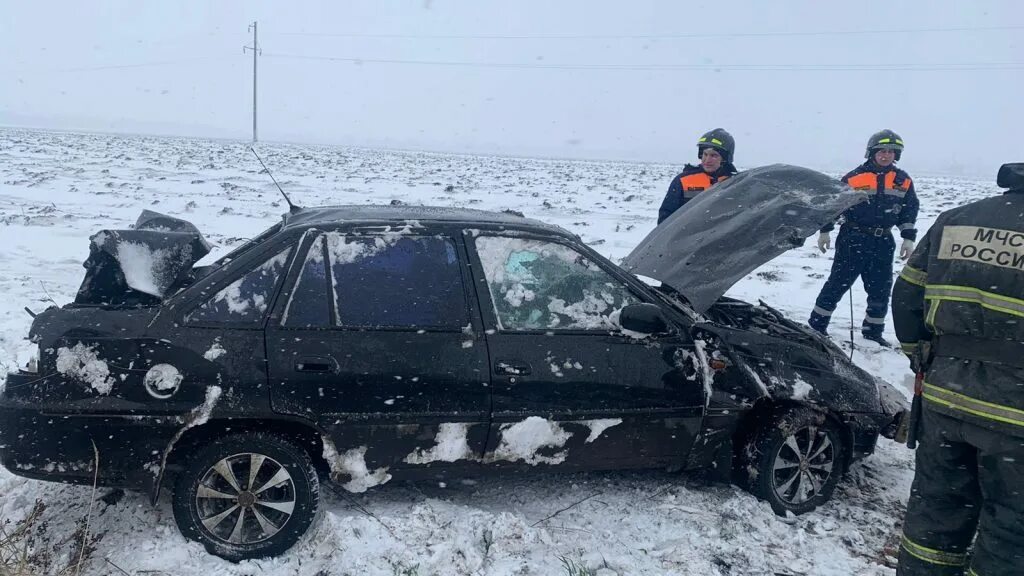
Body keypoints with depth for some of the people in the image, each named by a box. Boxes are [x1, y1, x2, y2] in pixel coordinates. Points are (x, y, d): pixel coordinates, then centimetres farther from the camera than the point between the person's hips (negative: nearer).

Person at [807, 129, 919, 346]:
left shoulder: (903, 181, 5)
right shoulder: (855, 177, -7)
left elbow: (910, 211, 12)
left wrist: (908, 239, 6)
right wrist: (825, 231, 0)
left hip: (883, 243, 4)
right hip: (852, 239, -4)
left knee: (881, 288, 8)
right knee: (838, 283, -2)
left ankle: (873, 330, 22)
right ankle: (817, 324, 7)